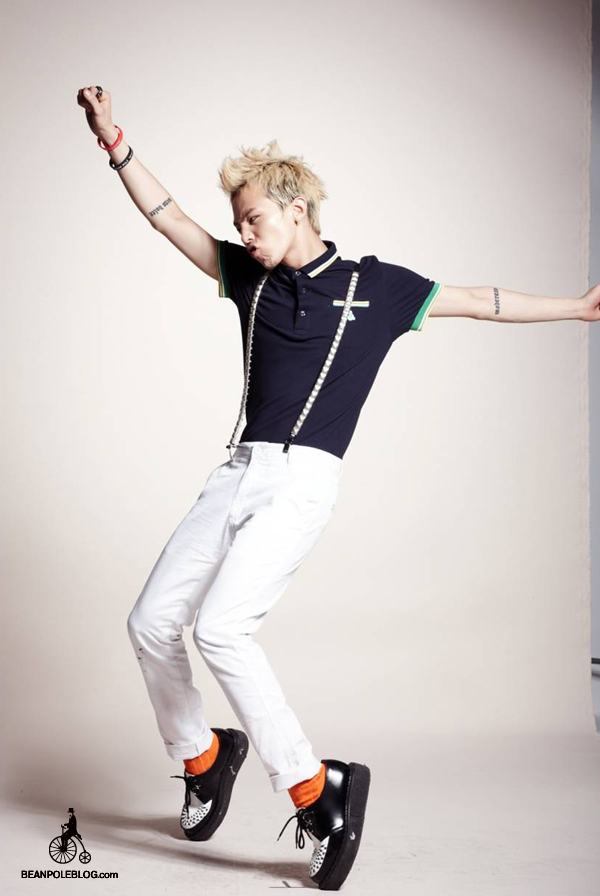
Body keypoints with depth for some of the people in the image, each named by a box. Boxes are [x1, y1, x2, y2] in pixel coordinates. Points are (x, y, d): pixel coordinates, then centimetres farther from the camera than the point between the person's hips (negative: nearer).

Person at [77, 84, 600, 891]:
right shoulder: (250, 276, 16)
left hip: (305, 480, -6)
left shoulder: (374, 284, 4)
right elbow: (168, 219, 18)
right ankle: (203, 759, 24)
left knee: (221, 629, -23)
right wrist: (114, 144, 10)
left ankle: (315, 791, -11)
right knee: (150, 623, 0)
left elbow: (478, 301, 11)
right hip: (240, 470, 6)